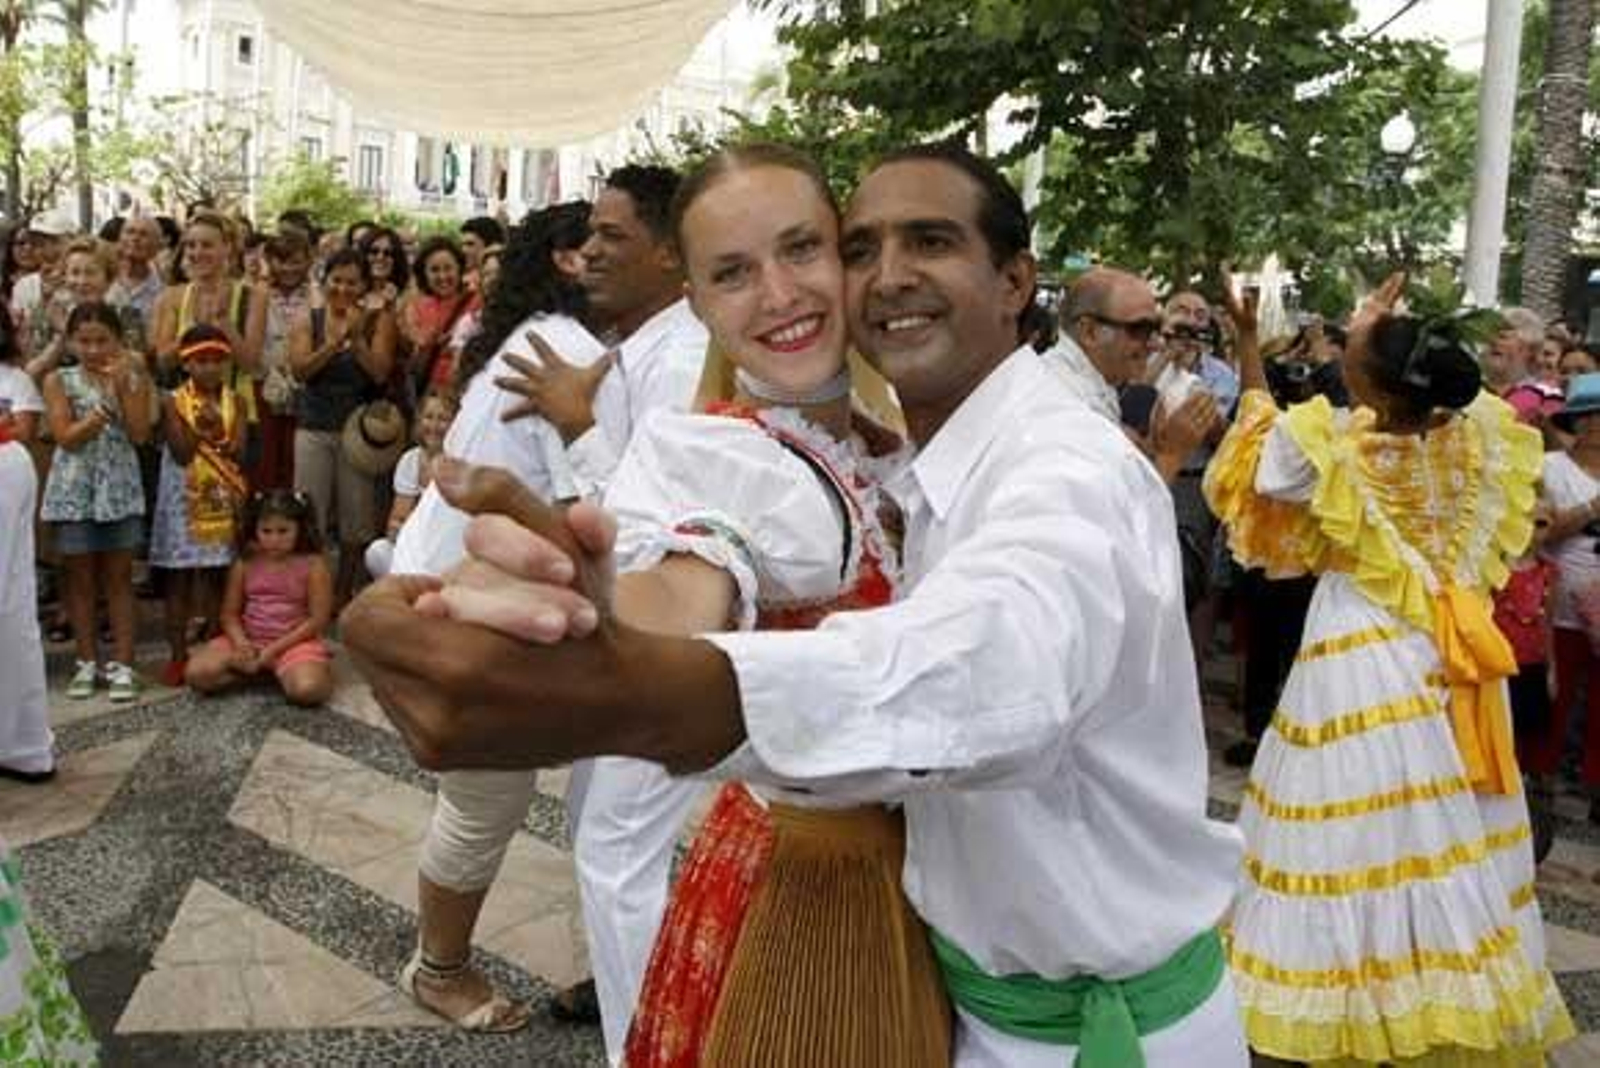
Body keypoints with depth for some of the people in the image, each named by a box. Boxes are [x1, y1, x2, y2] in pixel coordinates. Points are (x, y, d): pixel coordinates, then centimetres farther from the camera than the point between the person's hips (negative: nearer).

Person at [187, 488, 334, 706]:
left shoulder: (313, 566, -8)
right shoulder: (244, 565, 3)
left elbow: (318, 620, -10)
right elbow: (230, 614, 6)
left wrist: (274, 649, -15)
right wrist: (241, 643, -16)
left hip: (295, 642, -3)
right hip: (249, 641, 4)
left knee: (307, 690, -33)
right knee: (197, 673, -20)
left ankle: (285, 672, 1)